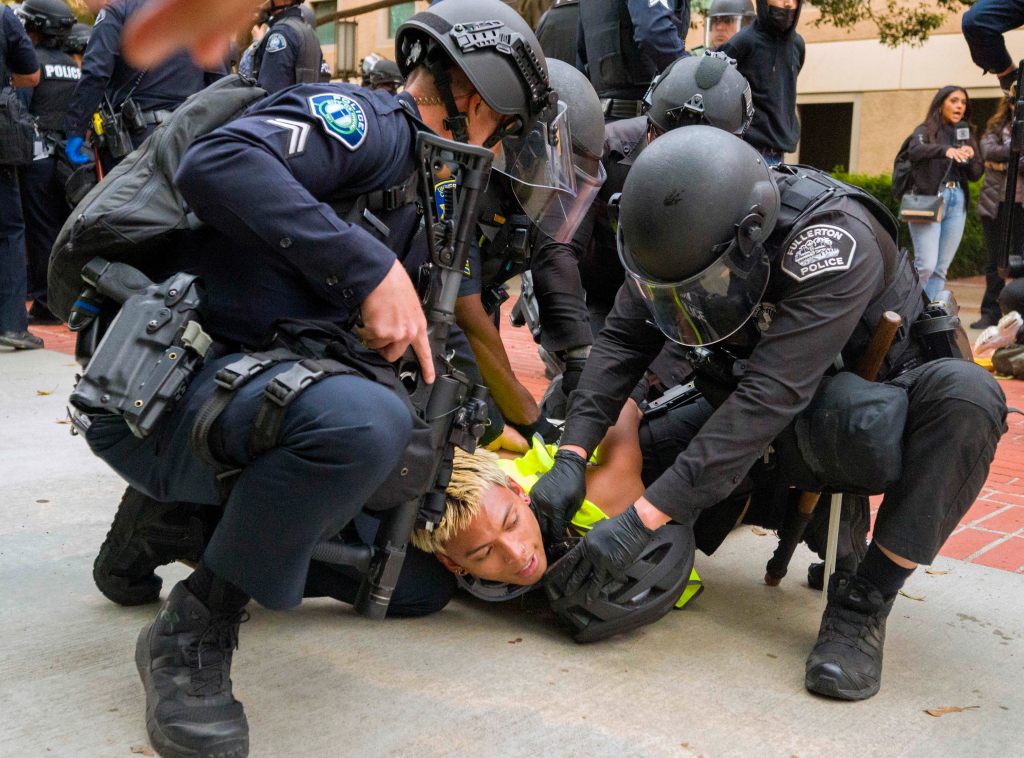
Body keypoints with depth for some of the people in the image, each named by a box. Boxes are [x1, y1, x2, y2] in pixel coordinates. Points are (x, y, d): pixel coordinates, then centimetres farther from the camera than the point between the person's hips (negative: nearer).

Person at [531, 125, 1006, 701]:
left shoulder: (834, 242, -35)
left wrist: (642, 521, -43)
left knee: (966, 395, -37)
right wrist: (571, 458, -30)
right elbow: (621, 342, -15)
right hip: (790, 428, 5)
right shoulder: (684, 239, -15)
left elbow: (770, 396, -41)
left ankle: (864, 603, -23)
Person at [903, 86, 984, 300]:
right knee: (926, 265, -14)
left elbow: (976, 175, 15)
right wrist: (945, 150, -39)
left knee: (941, 269, 3)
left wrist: (969, 158, -7)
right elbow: (915, 151, -21)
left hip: (957, 202, 5)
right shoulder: (925, 130, 2)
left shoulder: (967, 135, 17)